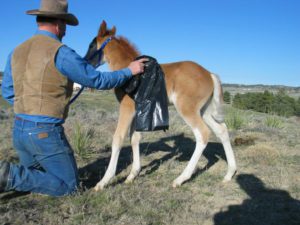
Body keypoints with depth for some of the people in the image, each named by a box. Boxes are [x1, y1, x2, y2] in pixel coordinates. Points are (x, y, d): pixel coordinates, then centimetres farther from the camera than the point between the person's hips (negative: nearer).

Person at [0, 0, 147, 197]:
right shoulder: (61, 53, -14)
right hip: (46, 132, -8)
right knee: (69, 186, 7)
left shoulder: (16, 52, 8)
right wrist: (129, 71, 5)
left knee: (31, 176, 29)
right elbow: (98, 80, -7)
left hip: (19, 129, 8)